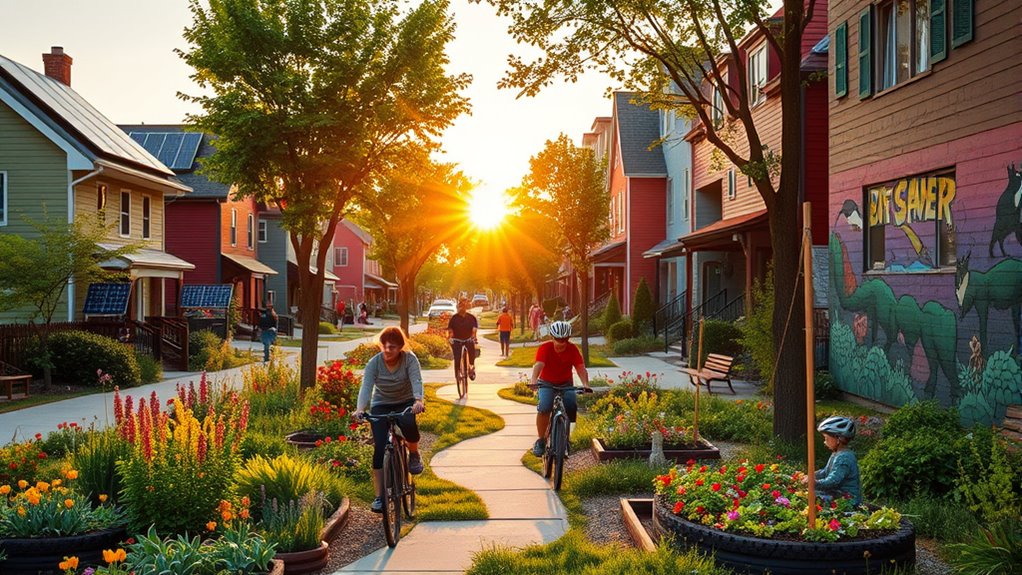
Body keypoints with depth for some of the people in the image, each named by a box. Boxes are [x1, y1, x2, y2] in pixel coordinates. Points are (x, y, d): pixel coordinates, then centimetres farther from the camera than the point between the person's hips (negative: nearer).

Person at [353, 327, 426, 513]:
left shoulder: (409, 359, -16)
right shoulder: (374, 363, -15)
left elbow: (416, 381, -30)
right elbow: (366, 386, -27)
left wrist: (419, 401, -51)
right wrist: (360, 408, -46)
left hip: (406, 403, -1)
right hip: (381, 406, 1)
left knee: (408, 423, -36)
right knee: (380, 448, -13)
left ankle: (414, 454, -3)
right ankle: (379, 497, -5)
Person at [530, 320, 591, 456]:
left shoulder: (573, 349, -13)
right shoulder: (545, 348, -19)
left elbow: (580, 368, -23)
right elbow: (538, 365, -34)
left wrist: (585, 384, -42)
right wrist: (534, 381, -53)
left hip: (565, 384, 2)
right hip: (546, 383, -2)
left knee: (572, 406, -24)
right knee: (544, 407, -29)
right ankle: (541, 441, -12)